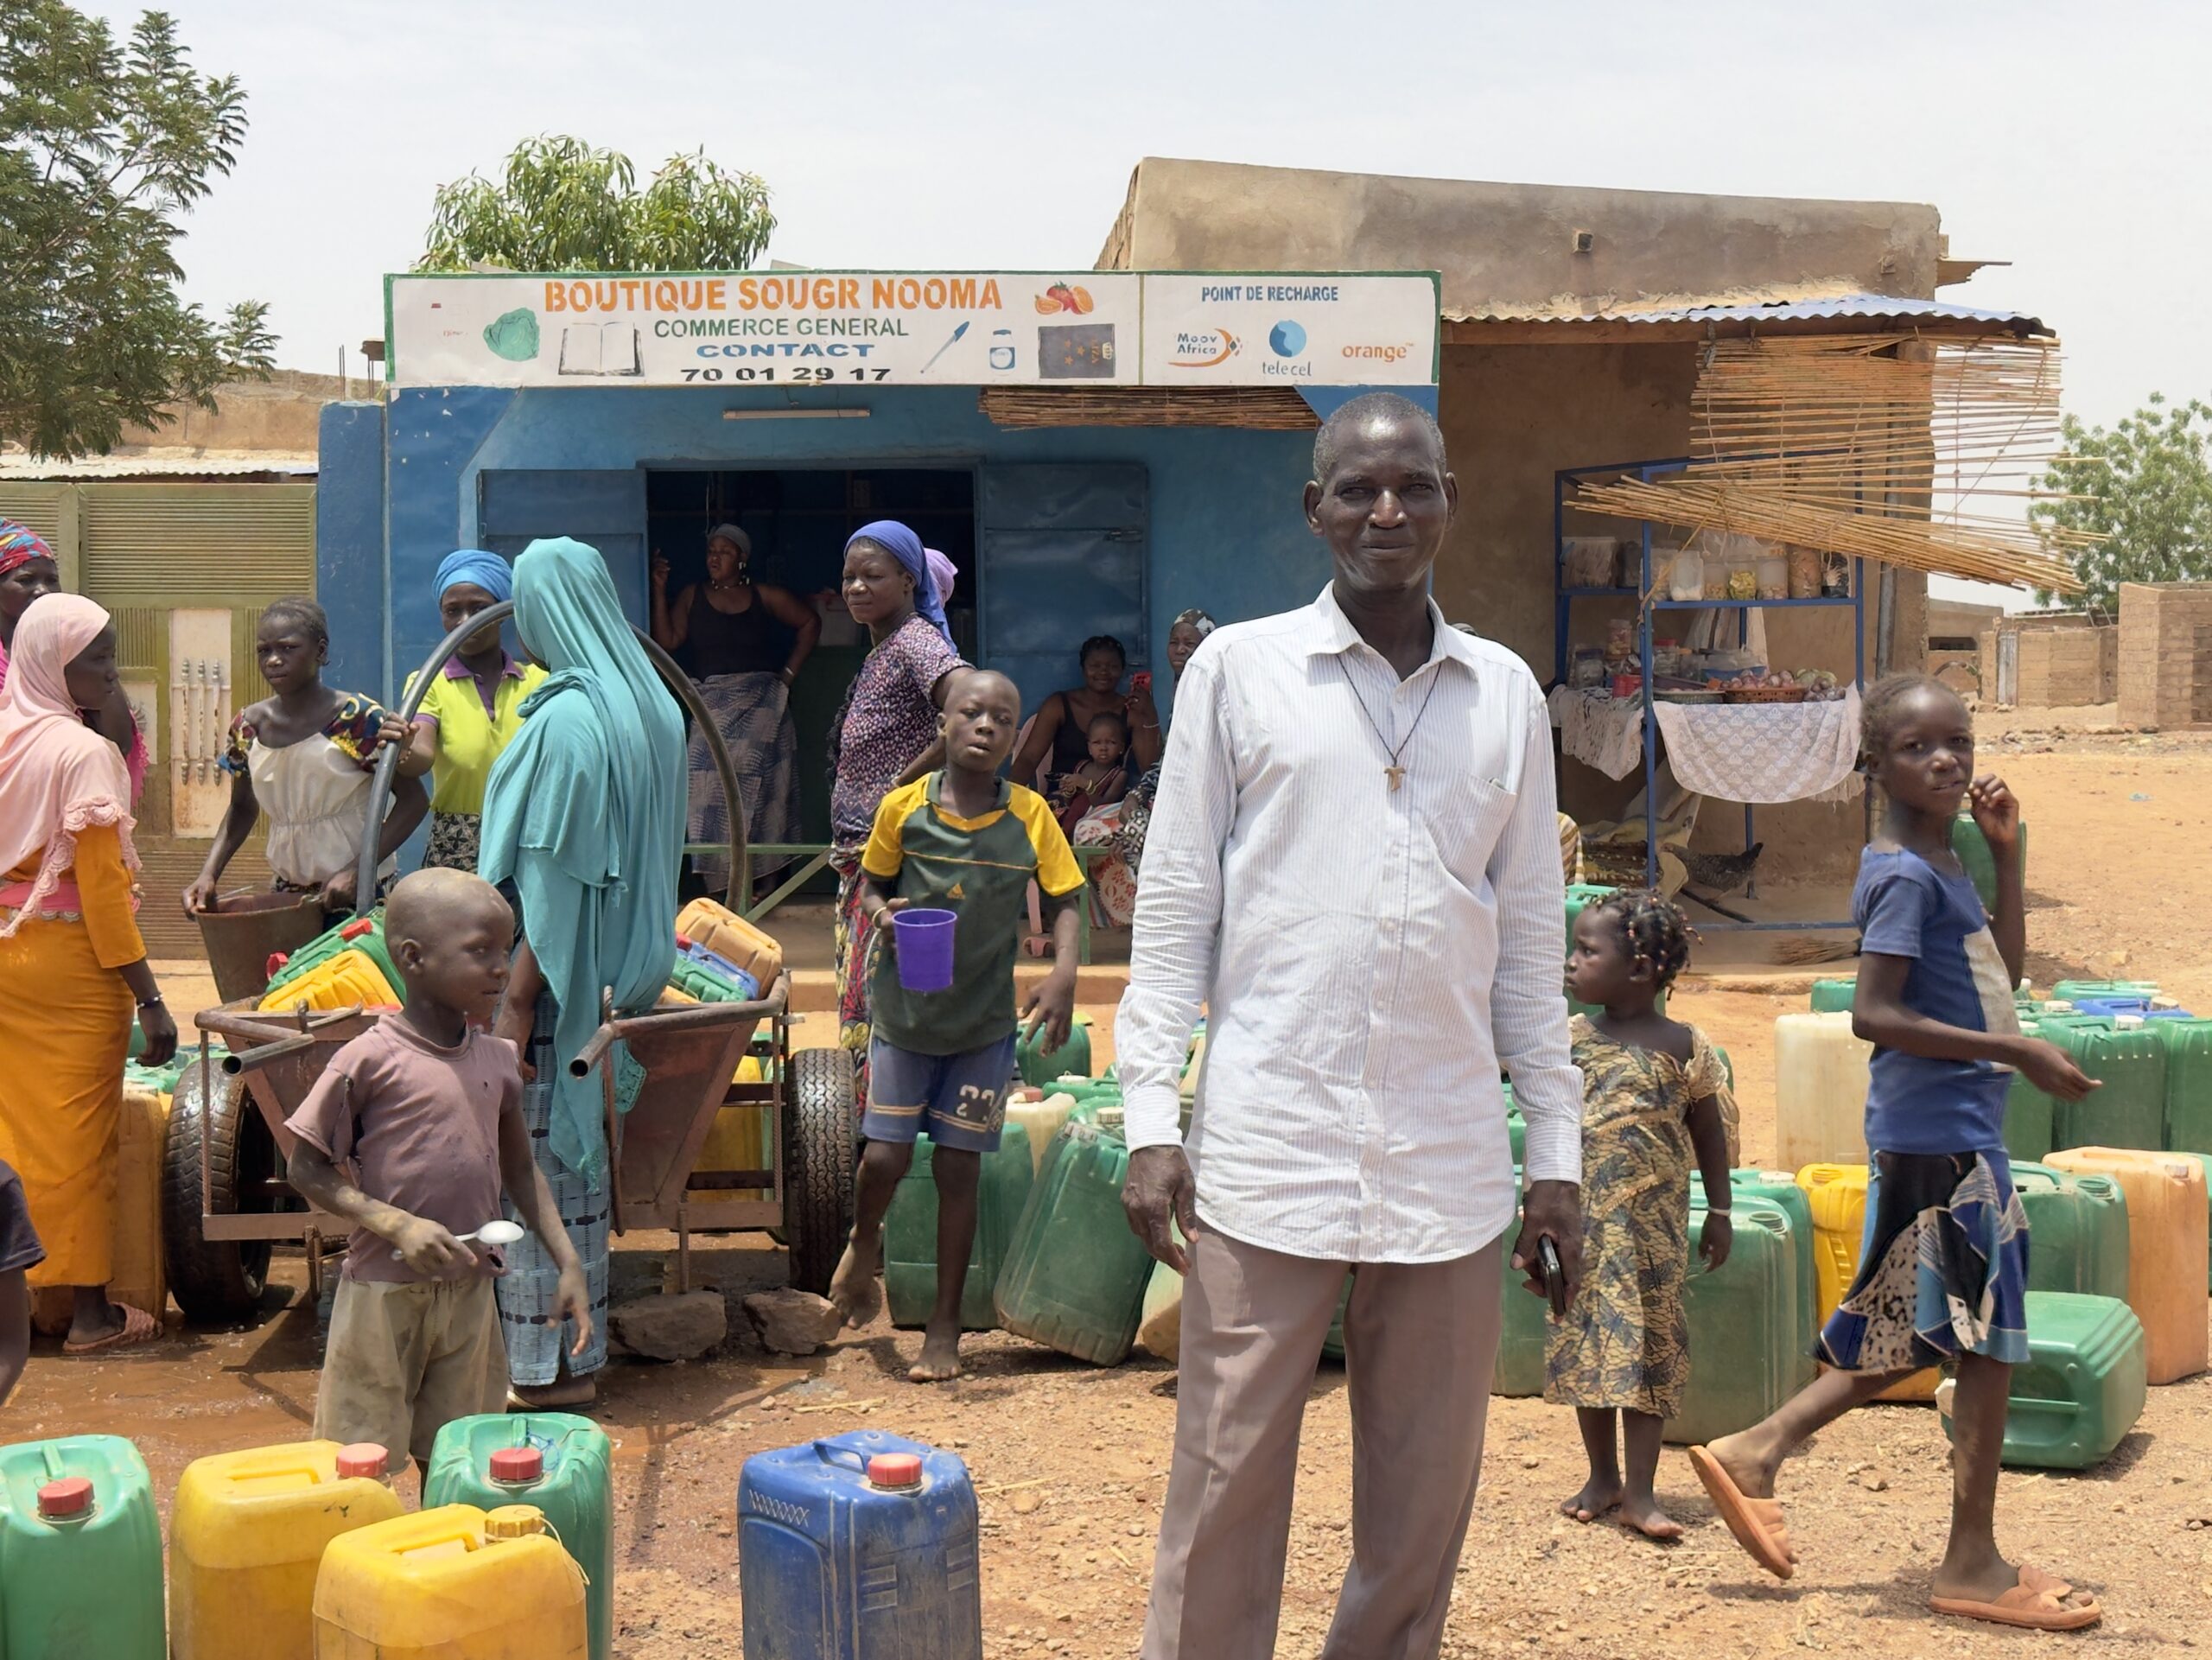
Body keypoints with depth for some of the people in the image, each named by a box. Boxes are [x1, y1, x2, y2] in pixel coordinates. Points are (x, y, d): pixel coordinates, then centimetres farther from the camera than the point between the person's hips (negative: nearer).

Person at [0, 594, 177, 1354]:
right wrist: (149, 998, -15)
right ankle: (91, 1311, 9)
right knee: (77, 1135, 1)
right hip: (70, 960, -7)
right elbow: (102, 889, -18)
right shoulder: (84, 753, -15)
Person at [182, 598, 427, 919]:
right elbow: (242, 808, 18)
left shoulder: (357, 719, -12)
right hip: (288, 894, 5)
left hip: (362, 894, -4)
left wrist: (356, 870, -23)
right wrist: (209, 874, 3)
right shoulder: (248, 729, 4)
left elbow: (413, 799, -13)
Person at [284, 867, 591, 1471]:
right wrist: (396, 1224, -20)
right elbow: (307, 1168, -9)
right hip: (384, 1294, -5)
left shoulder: (498, 1060, 5)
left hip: (470, 1291, 5)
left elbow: (520, 1171, 14)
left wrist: (569, 1263, 6)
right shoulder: (369, 1060, -12)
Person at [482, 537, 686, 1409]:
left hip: (554, 976, -9)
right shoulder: (646, 704, 7)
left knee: (540, 1167, 0)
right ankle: (578, 1346, 26)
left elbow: (554, 882, -22)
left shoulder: (566, 721, -20)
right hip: (608, 970, 9)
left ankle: (554, 1365, 8)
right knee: (573, 1154, 17)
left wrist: (516, 1001, -18)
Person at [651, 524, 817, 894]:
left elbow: (809, 623, 15)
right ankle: (718, 874, -10)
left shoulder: (764, 596, 8)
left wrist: (789, 672, 8)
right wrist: (659, 590, -4)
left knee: (758, 787, -5)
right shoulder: (692, 597, 11)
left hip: (760, 704, -1)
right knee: (713, 788, -11)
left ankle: (760, 875, -2)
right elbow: (667, 641, 0)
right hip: (712, 706, 1)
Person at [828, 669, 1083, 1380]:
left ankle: (945, 1324, 18)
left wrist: (1063, 973, -15)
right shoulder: (903, 807, -6)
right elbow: (871, 880, 8)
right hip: (904, 1009, 0)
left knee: (958, 1167, 5)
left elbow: (1065, 896, 1)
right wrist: (882, 911, -15)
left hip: (985, 1020, 0)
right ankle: (863, 1244, 32)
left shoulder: (1030, 815, -5)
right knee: (884, 1156, -3)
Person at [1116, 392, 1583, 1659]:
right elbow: (1175, 908, 3)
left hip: (1451, 1161, 3)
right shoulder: (1240, 671, 3)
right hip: (1272, 1145, -3)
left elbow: (1531, 937, 14)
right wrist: (1153, 1121, -4)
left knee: (1427, 1499, 8)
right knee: (1228, 1484, -1)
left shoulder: (1508, 695, 11)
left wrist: (1557, 1147, 11)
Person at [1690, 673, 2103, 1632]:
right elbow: (1873, 1014, -23)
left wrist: (2007, 853, 13)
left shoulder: (1938, 867, 14)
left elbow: (2002, 969, 22)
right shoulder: (1905, 876, -16)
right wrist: (2019, 1055, -21)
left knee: (1921, 1337, 17)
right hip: (1941, 1133, -10)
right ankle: (1972, 1564, 10)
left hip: (1945, 1131, 10)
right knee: (1990, 1341, -1)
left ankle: (1753, 1452, 19)